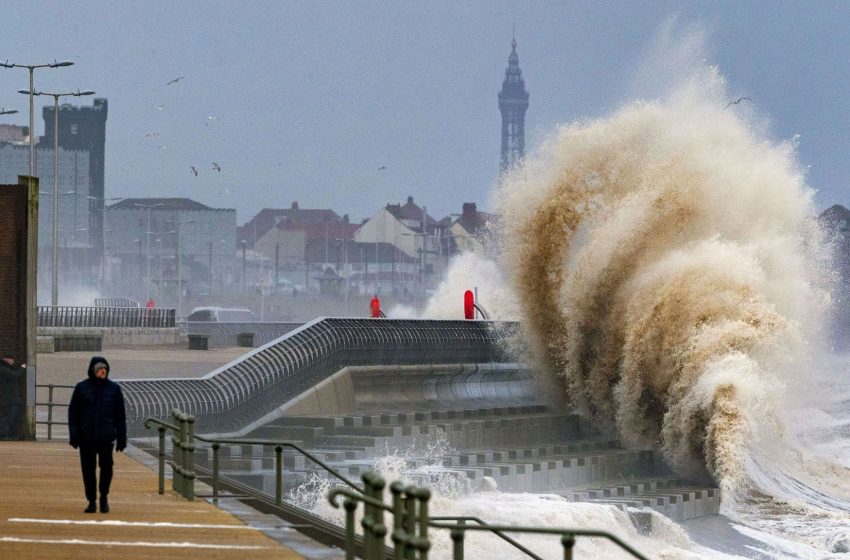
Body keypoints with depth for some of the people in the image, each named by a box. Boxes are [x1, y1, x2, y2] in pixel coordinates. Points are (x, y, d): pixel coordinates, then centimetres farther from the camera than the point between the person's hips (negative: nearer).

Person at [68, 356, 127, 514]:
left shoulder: (113, 388, 6)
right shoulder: (82, 388, 5)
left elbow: (120, 415, 8)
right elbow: (73, 412, 6)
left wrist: (122, 438, 4)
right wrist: (74, 435, -3)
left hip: (106, 436, -1)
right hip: (86, 437, 1)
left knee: (106, 465, -11)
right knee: (88, 469, 3)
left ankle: (104, 497, 10)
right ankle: (91, 501, 15)